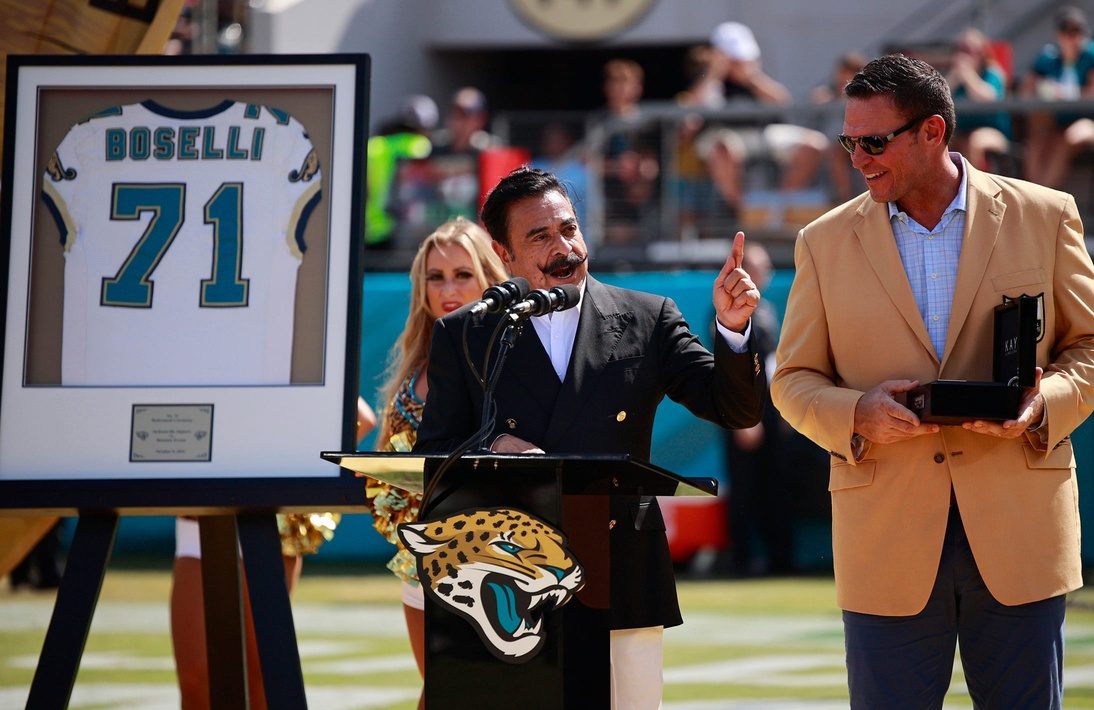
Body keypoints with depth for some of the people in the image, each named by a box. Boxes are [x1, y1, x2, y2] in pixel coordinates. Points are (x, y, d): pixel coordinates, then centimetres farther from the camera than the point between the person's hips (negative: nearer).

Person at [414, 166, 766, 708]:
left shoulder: (648, 320, 7)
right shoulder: (464, 337, 8)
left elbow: (735, 409, 4)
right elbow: (432, 458, 9)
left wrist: (732, 327, -14)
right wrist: (490, 448, -12)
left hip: (624, 583, 0)